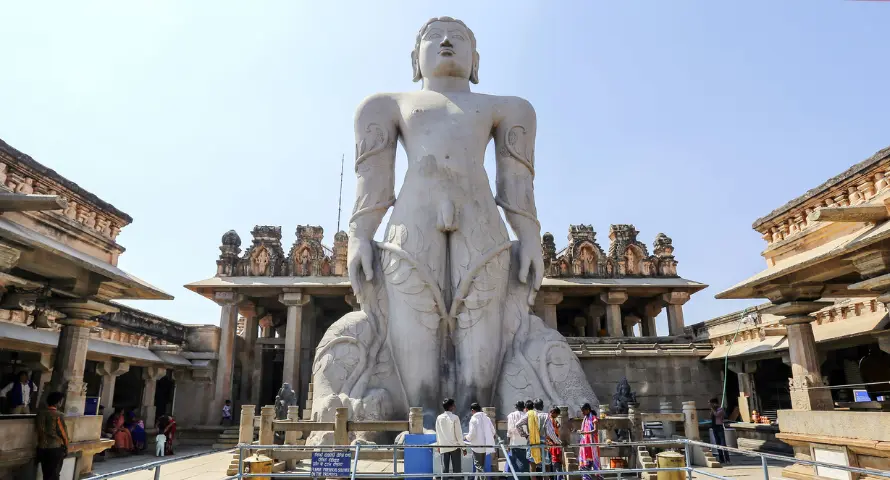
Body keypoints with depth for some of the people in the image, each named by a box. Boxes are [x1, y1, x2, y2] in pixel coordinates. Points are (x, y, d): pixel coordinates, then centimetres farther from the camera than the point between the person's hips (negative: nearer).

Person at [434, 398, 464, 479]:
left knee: (445, 469, 7)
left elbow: (437, 434, 8)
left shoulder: (439, 418, 1)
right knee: (456, 469, 4)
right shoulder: (455, 418, -10)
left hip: (443, 447, 3)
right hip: (455, 447, -3)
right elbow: (459, 434, -9)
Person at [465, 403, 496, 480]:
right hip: (485, 445, 6)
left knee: (478, 466, 4)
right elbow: (493, 431, 8)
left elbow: (472, 433, -18)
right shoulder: (486, 418, 5)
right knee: (481, 465, 19)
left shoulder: (473, 419, -13)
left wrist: (467, 437, 2)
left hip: (477, 446, -6)